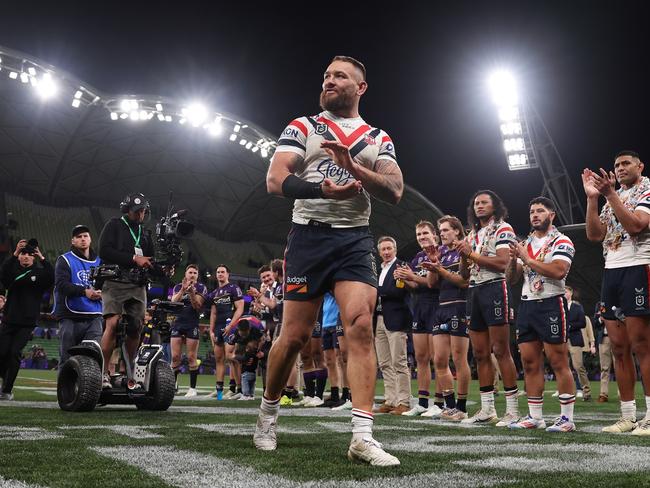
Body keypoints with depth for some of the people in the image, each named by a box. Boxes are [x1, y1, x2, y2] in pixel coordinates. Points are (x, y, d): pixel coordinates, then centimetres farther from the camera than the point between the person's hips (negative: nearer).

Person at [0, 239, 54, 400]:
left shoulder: (39, 272, 5)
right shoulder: (13, 270, 8)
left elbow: (51, 278, -16)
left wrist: (42, 258, -22)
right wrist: (15, 254, -25)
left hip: (27, 322, -2)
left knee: (15, 353, -10)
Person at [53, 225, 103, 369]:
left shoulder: (99, 262, 18)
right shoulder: (65, 260, 6)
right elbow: (61, 284, -9)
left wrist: (101, 293, -5)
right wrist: (84, 291, -21)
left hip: (94, 316, 3)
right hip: (70, 316, -2)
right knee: (67, 358, 0)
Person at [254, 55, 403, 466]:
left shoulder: (379, 139, 13)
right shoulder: (302, 127, 6)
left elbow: (394, 192, -2)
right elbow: (276, 181, -8)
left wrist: (353, 166, -18)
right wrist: (323, 189, -25)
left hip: (355, 239, 2)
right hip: (309, 236, -1)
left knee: (361, 327, -15)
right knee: (296, 336, 2)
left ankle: (362, 436, -14)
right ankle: (268, 411, 26)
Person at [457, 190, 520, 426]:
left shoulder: (503, 229, 1)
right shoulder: (472, 235, 22)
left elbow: (502, 263, -15)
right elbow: (465, 274, 20)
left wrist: (472, 254, -9)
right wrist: (464, 256, 0)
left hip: (494, 288, -8)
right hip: (474, 291, 8)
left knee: (501, 351, -9)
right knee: (480, 353, 6)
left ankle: (512, 409, -5)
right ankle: (487, 410, 11)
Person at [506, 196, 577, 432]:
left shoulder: (561, 242, -2)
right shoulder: (525, 244, 19)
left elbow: (558, 271, -20)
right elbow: (512, 278, 16)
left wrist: (527, 259, -14)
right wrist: (513, 259, -4)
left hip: (551, 304, -7)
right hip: (526, 304, 7)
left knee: (558, 363, -5)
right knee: (530, 363, 6)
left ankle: (567, 418, -1)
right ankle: (534, 417, 12)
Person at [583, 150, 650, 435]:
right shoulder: (613, 198, 22)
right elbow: (594, 234, 8)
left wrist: (609, 193, -17)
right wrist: (592, 198, 1)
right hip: (611, 271, 7)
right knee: (619, 348, 4)